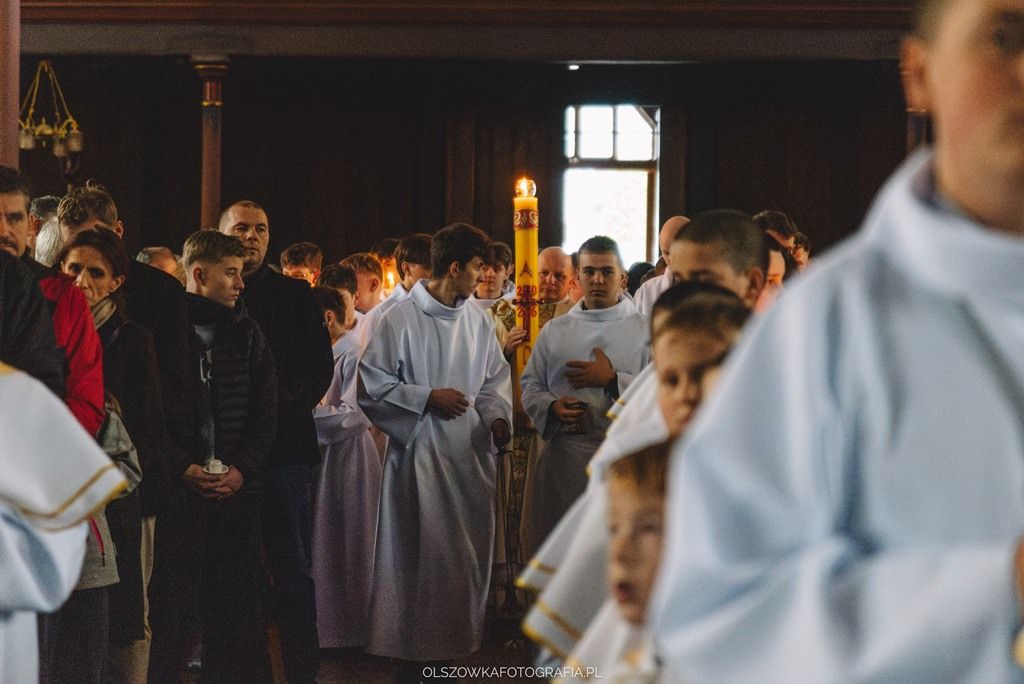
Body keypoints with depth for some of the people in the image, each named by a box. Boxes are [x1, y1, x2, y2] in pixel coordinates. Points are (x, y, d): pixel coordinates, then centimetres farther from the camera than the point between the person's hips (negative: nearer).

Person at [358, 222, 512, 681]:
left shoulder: (476, 320, 8)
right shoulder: (402, 319, -8)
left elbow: (495, 379, 16)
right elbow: (371, 386, -7)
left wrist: (497, 415, -3)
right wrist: (427, 398, -12)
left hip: (471, 453, 6)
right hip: (421, 453, -5)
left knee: (467, 557, 9)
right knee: (421, 557, -2)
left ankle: (454, 644, 21)